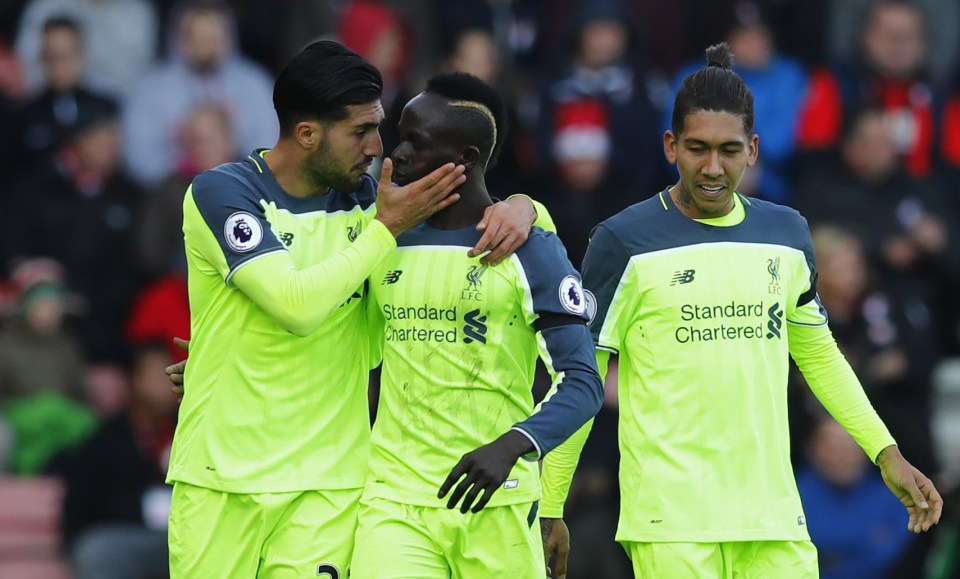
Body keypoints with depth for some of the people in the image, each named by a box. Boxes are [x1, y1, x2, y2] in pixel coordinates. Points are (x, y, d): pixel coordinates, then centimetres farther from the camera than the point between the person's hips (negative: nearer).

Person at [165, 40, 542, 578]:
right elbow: (297, 304, -21)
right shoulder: (221, 191, -7)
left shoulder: (365, 198, 6)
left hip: (329, 482, 3)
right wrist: (385, 228, -14)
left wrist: (514, 209, -10)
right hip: (221, 473, -3)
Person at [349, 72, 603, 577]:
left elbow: (583, 382, -9)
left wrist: (511, 447, -23)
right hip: (394, 500, 3)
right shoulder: (385, 244, 11)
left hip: (494, 503, -3)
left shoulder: (530, 249, -3)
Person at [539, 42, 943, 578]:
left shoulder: (788, 234, 12)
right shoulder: (624, 242, -2)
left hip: (773, 512, 4)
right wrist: (549, 508, -1)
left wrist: (886, 453, 18)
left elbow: (818, 353, 24)